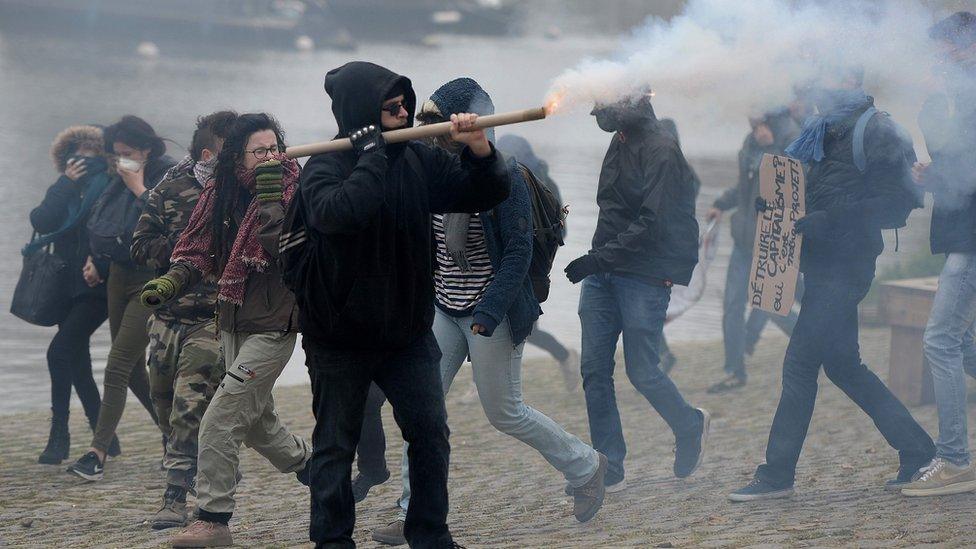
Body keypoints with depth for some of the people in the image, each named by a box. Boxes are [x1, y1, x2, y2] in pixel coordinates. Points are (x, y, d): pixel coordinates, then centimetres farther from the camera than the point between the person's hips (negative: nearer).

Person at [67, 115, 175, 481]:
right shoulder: (122, 180, 10)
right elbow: (103, 224, 23)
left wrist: (139, 189, -21)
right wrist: (96, 261, 13)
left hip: (151, 283, -8)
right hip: (119, 276, 9)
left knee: (118, 367, -13)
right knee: (133, 368, 13)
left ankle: (98, 453, -15)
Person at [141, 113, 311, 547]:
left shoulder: (291, 191, -12)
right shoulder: (219, 194, 3)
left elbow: (284, 248, -26)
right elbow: (198, 251, 3)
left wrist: (269, 197, -30)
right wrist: (171, 283, -14)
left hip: (273, 326, -6)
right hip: (232, 323, 6)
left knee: (220, 420, -12)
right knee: (256, 421, 18)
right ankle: (307, 461, 45)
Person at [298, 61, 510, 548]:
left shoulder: (419, 161, -1)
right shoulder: (325, 168, -14)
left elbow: (487, 194, 1)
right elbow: (337, 212, -36)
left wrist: (480, 150, -19)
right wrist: (372, 155, -27)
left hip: (407, 330, 4)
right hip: (341, 338, -4)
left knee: (430, 433, 3)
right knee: (335, 444, 6)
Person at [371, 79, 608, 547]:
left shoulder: (504, 177, -15)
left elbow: (518, 252, -17)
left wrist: (488, 314, -24)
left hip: (489, 313, -6)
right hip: (443, 310, 6)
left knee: (505, 413, 4)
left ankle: (585, 467, 26)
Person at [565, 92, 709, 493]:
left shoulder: (662, 152, -13)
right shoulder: (620, 144, 13)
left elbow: (652, 224, -19)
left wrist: (599, 258, -22)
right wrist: (595, 264, 12)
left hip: (644, 277, -8)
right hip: (602, 274, 8)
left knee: (642, 372, -2)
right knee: (594, 369, 1)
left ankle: (690, 427, 26)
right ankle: (608, 468, 6)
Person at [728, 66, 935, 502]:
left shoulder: (876, 135, -11)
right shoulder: (825, 134, 16)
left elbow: (896, 204, -18)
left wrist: (829, 219, -23)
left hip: (843, 266, -10)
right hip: (824, 264, 10)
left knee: (800, 363, -8)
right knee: (842, 364, 13)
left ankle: (777, 474, -2)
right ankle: (917, 452, 20)